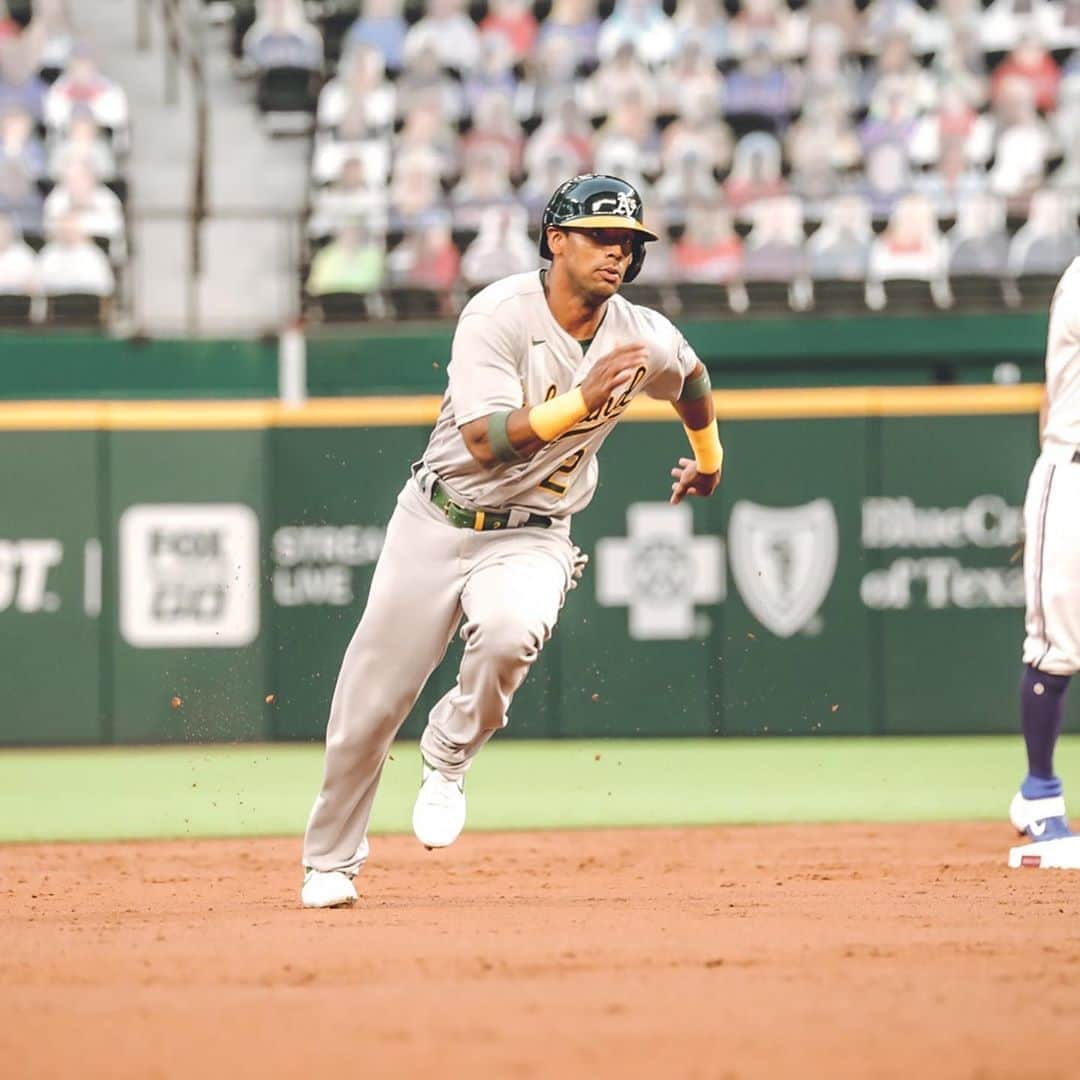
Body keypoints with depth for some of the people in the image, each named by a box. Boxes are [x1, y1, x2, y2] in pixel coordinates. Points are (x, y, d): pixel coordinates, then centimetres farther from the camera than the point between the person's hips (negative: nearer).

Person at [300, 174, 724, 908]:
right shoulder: (500, 316, -18)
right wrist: (582, 399, -36)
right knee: (367, 709, 1)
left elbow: (691, 377, 20)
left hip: (531, 538, 1)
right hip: (436, 521, -1)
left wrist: (709, 455, 35)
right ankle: (331, 861, 26)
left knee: (511, 629, -35)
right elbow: (486, 440, -28)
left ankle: (448, 758, -5)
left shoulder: (645, 339, -6)